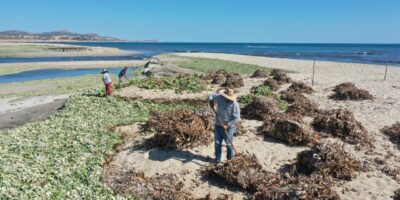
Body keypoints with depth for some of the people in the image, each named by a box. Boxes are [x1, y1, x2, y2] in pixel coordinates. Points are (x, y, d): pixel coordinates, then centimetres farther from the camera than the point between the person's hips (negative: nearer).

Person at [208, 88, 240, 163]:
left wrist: (227, 125, -21)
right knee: (217, 142, 9)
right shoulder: (219, 97, -10)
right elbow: (210, 96, 8)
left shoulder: (234, 105, -21)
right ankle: (217, 158, 26)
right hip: (218, 125, 4)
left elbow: (236, 118, -17)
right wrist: (211, 102, -12)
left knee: (228, 143, 8)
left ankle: (230, 156, 34)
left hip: (228, 127, -4)